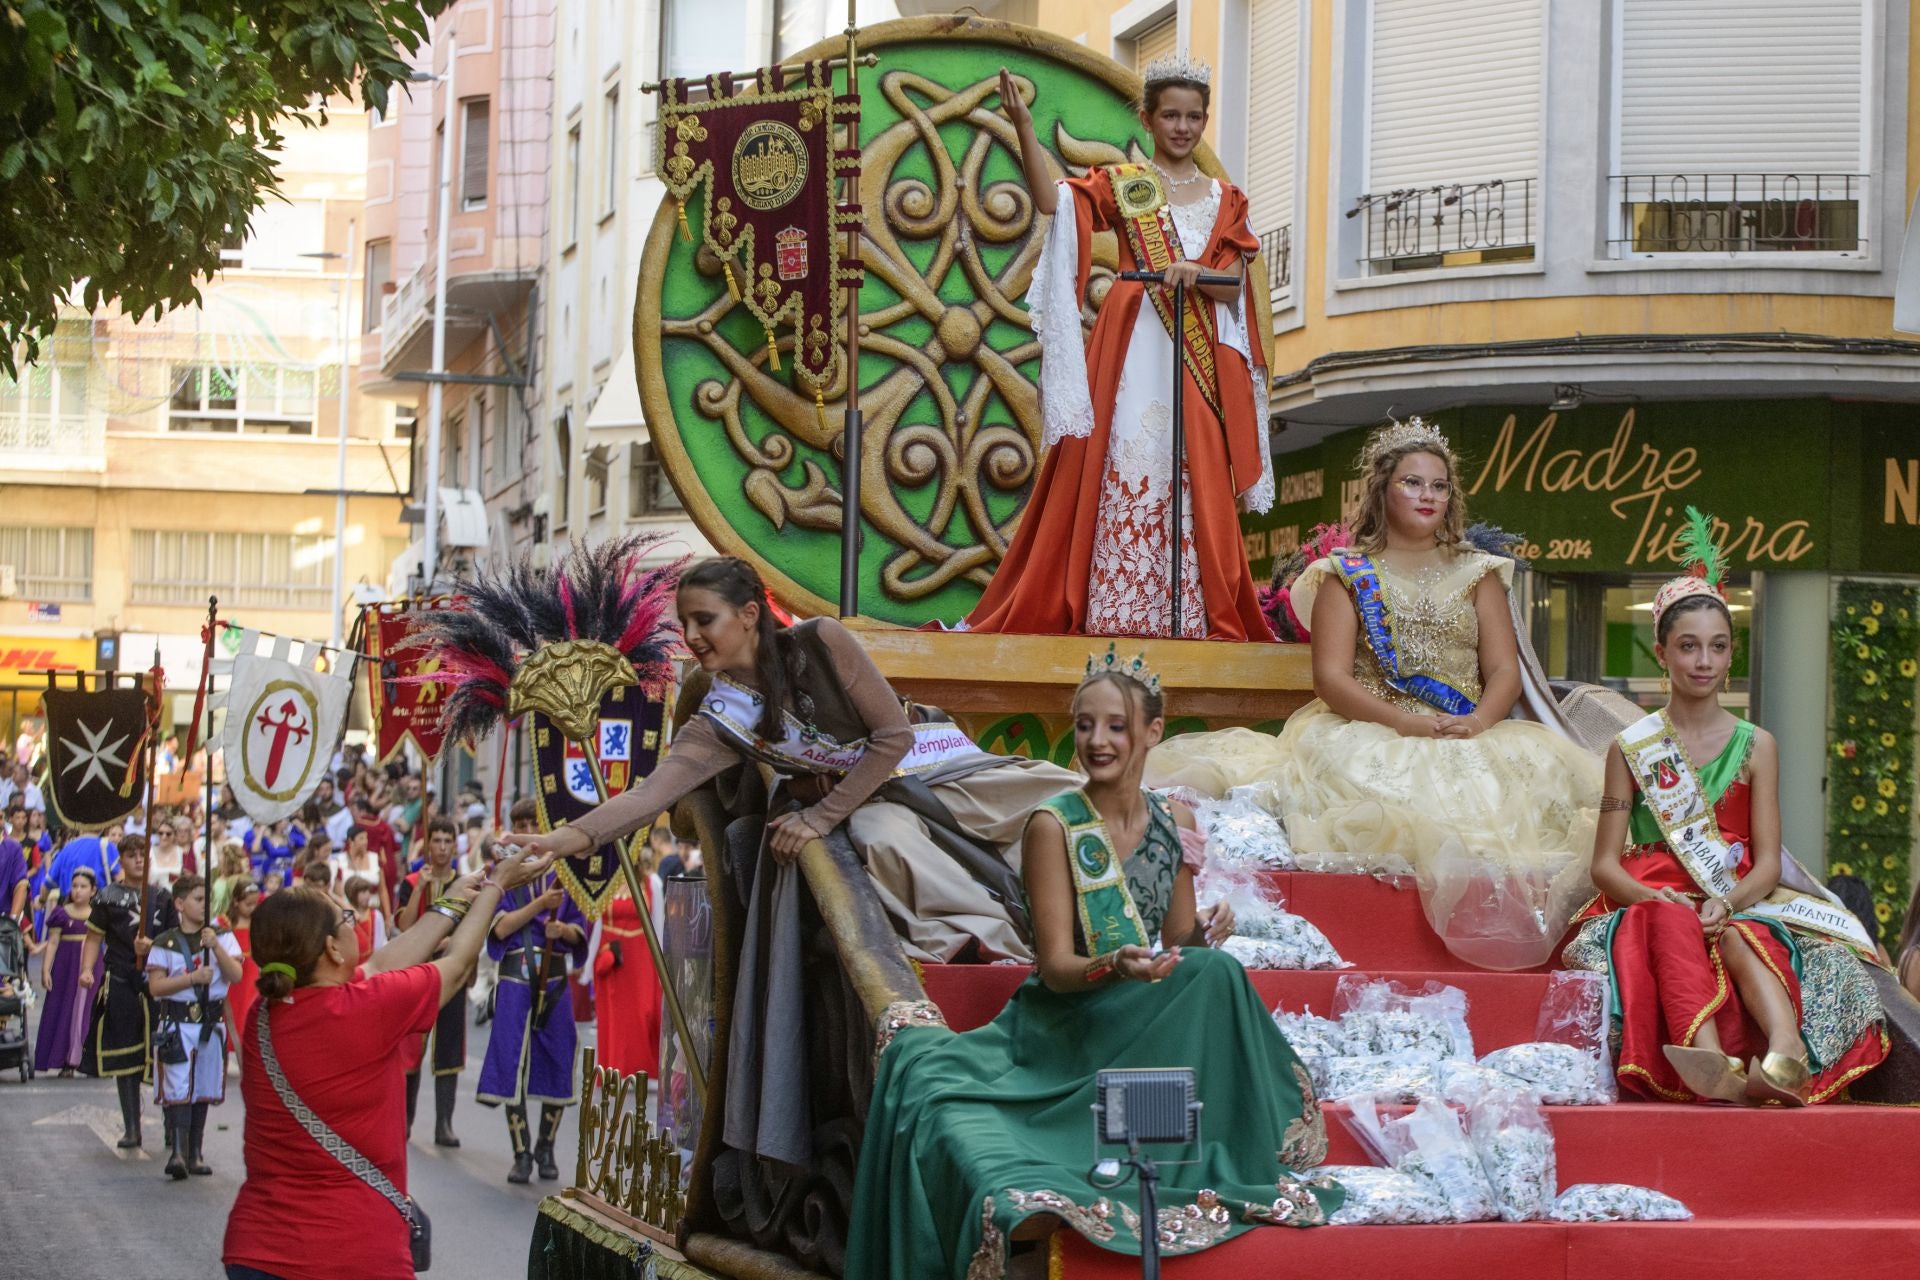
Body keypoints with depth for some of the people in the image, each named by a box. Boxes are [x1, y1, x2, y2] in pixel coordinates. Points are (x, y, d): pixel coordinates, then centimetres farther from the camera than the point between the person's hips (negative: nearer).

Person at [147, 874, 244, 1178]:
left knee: (203, 1091, 8)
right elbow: (155, 986, -6)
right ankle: (177, 1152, -18)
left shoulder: (223, 937, 7)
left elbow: (236, 975, -6)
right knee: (177, 1090, -12)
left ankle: (195, 1153, 16)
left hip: (212, 1024, 3)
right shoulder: (165, 944, 0)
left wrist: (215, 946, -18)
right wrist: (192, 978, -16)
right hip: (177, 1024, -3)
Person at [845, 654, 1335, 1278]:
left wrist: (1201, 936, -10)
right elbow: (1055, 964, -14)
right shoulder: (1054, 825, -11)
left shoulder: (1175, 822, 5)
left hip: (1145, 1024, 3)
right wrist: (1113, 968, -37)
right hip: (1063, 1024, -3)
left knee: (1215, 973, -25)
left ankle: (1217, 1173, -23)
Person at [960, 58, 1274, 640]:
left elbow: (1233, 287, 6)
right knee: (1124, 466, -7)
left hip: (1200, 355, 2)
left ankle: (1205, 612, -1)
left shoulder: (1224, 200, 15)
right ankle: (1117, 609, -8)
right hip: (1132, 346, -2)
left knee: (1196, 480, -1)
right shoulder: (1121, 184, 8)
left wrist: (1196, 276, -15)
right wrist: (1023, 129, -21)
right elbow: (1050, 200, -10)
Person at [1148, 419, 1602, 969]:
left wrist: (1479, 722, -15)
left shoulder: (1477, 573, 18)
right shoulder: (1347, 574, 10)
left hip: (1471, 740, 3)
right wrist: (1407, 723, -18)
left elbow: (1504, 670, 9)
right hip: (1370, 733, -2)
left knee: (1538, 765, -27)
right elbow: (1331, 676, -2)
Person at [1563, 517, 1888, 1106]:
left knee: (1742, 938, -37)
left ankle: (1787, 1053, -69)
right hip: (1650, 900, -1)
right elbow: (1605, 863, 5)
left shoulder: (1755, 746, 13)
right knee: (1672, 924, -39)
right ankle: (1708, 1066, -66)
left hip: (1739, 905, 1)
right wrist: (1654, 897, -18)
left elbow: (1767, 862, 4)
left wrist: (1727, 903, -19)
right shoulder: (1630, 749, 12)